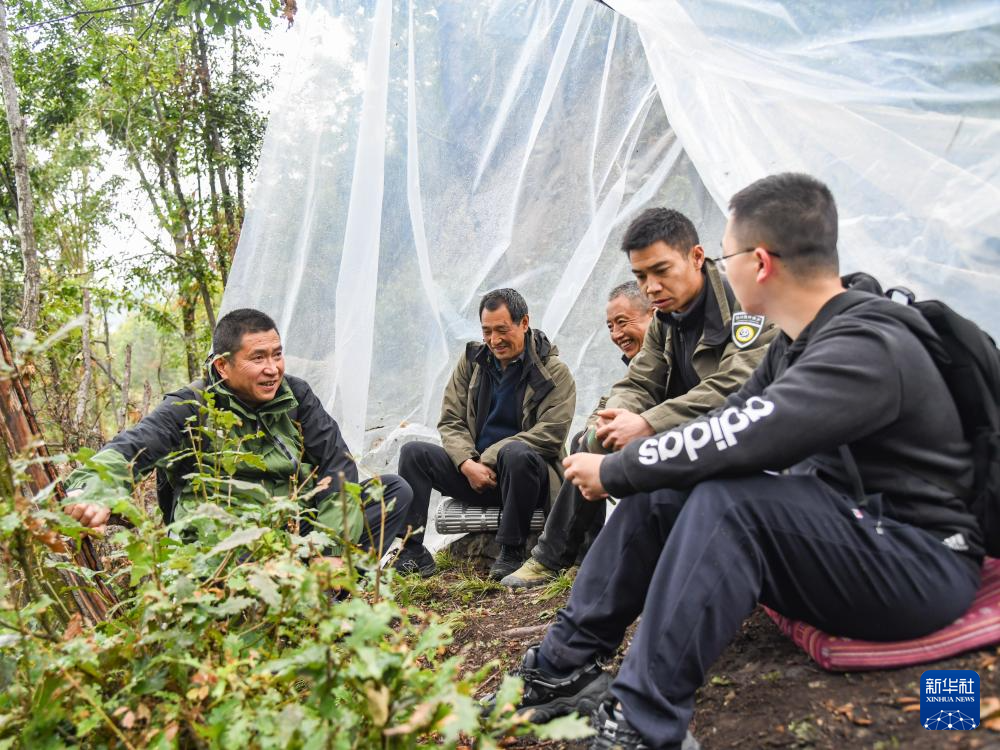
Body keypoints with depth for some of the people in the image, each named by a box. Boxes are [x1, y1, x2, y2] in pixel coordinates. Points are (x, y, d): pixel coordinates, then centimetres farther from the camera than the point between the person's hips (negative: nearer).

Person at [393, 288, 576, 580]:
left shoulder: (554, 372, -4)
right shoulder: (472, 360, 10)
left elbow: (550, 434, -15)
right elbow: (451, 421, 7)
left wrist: (489, 459, -18)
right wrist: (467, 463, -13)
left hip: (525, 472, -4)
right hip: (473, 470, 5)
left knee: (516, 453, -38)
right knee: (413, 453, -12)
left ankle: (512, 551, -20)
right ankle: (412, 551, -14)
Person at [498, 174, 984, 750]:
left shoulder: (868, 347, -25)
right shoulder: (799, 345, 5)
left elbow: (736, 440, -34)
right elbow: (732, 423, 10)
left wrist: (613, 471, -21)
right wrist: (633, 451, -4)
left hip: (925, 562, -8)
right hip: (841, 526, 9)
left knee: (725, 498, -33)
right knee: (659, 490, -6)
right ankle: (568, 664, 0)